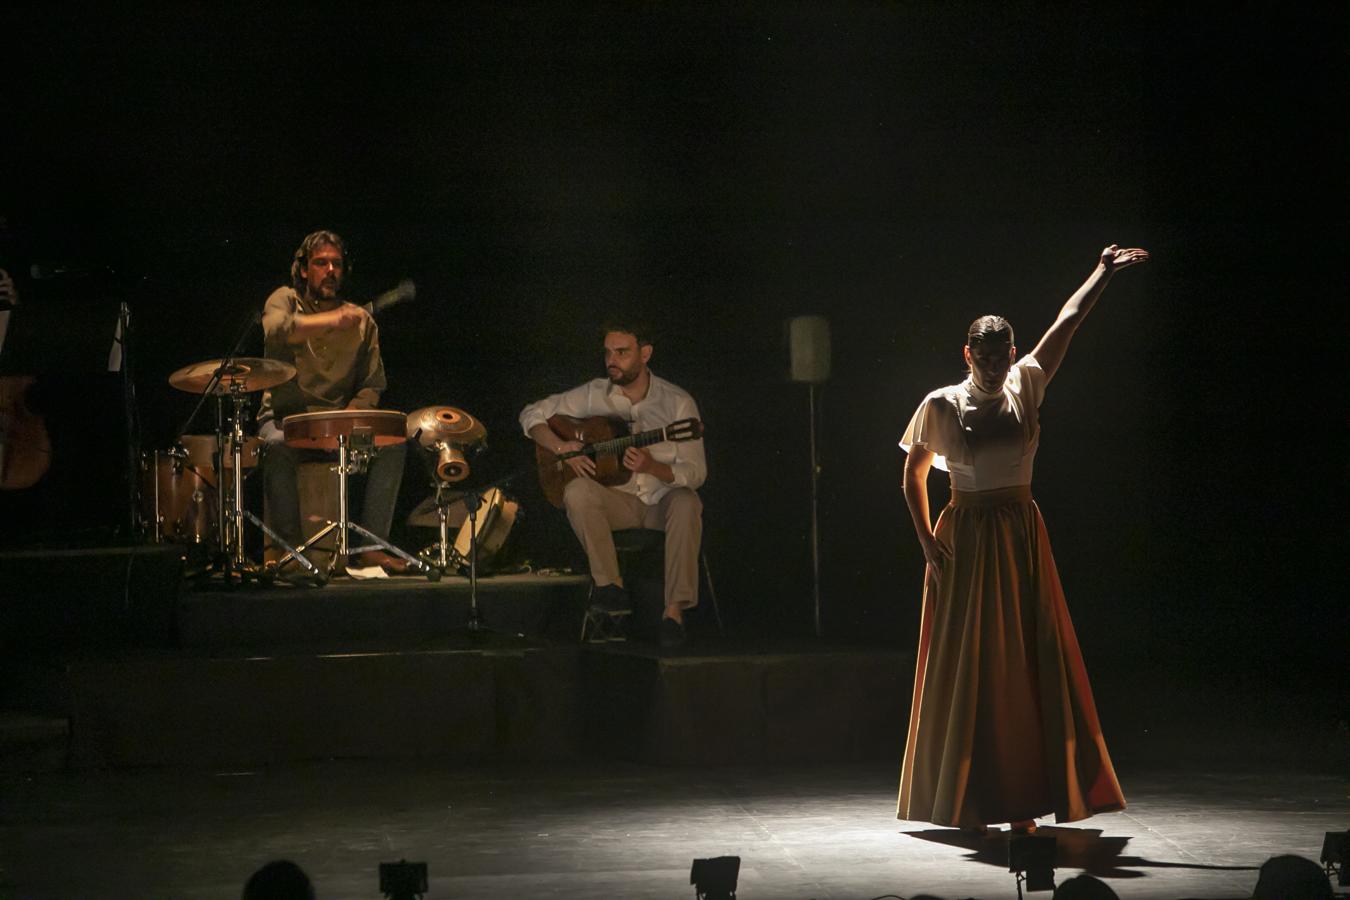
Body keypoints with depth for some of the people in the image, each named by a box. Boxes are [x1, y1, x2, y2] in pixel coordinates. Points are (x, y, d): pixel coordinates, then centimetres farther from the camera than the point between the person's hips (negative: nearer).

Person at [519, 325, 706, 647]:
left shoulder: (677, 403, -7)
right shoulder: (594, 395, 0)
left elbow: (696, 473, -8)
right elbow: (532, 414, 6)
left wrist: (653, 467, -28)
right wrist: (562, 448, -12)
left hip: (663, 499, -2)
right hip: (618, 499, 2)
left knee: (686, 504, -36)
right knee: (577, 491, -30)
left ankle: (675, 610, -35)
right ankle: (611, 587, -25)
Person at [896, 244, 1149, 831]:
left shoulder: (1025, 388, 4)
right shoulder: (941, 405, -3)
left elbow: (1069, 320, 8)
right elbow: (913, 476, 5)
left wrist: (1104, 273, 7)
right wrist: (927, 541, -4)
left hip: (1022, 538, 3)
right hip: (965, 539, -3)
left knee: (1028, 663, -1)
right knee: (967, 667, -1)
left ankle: (1020, 802, 1)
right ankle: (963, 802, 6)